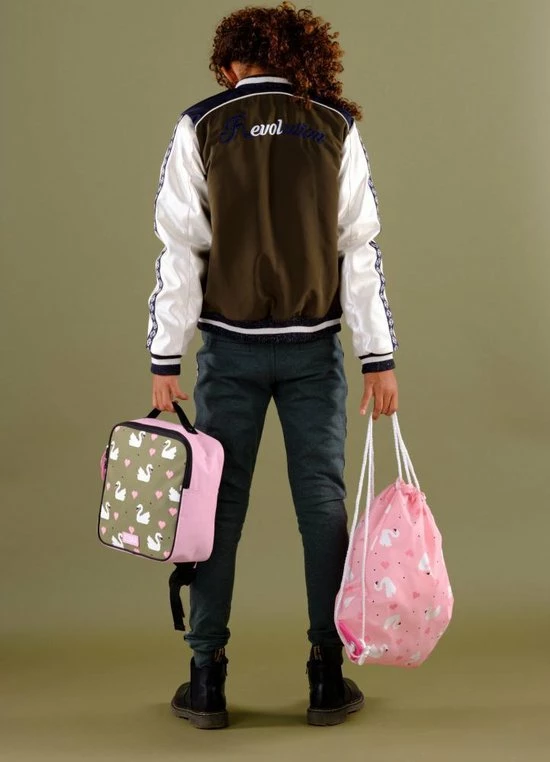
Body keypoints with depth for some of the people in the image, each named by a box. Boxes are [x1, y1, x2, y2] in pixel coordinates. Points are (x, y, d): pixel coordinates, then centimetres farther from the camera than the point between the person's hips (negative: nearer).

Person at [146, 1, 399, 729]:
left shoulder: (201, 125, -1)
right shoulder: (336, 124, 2)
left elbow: (182, 247, -5)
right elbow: (360, 247, -2)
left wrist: (165, 360, -2)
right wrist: (380, 358, 0)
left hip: (232, 346, 0)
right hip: (314, 347, 1)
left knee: (219, 507, 6)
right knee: (323, 505, 7)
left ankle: (207, 683, 11)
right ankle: (328, 680, 12)